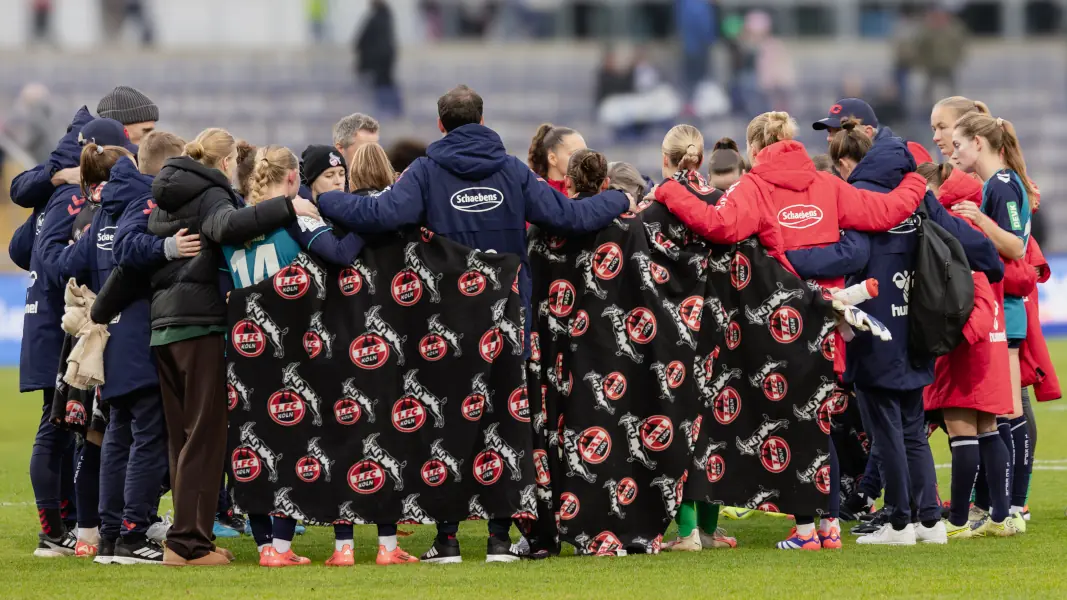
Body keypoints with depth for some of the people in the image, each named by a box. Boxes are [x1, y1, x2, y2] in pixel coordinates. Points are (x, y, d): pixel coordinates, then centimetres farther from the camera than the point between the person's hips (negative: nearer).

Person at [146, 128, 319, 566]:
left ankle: (188, 537, 12)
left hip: (163, 327, 8)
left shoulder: (165, 202, 19)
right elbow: (227, 226, -30)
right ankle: (188, 542, -9)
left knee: (182, 437, 12)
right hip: (202, 324, -8)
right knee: (205, 436, -5)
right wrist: (287, 209, -29)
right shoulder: (211, 196, -7)